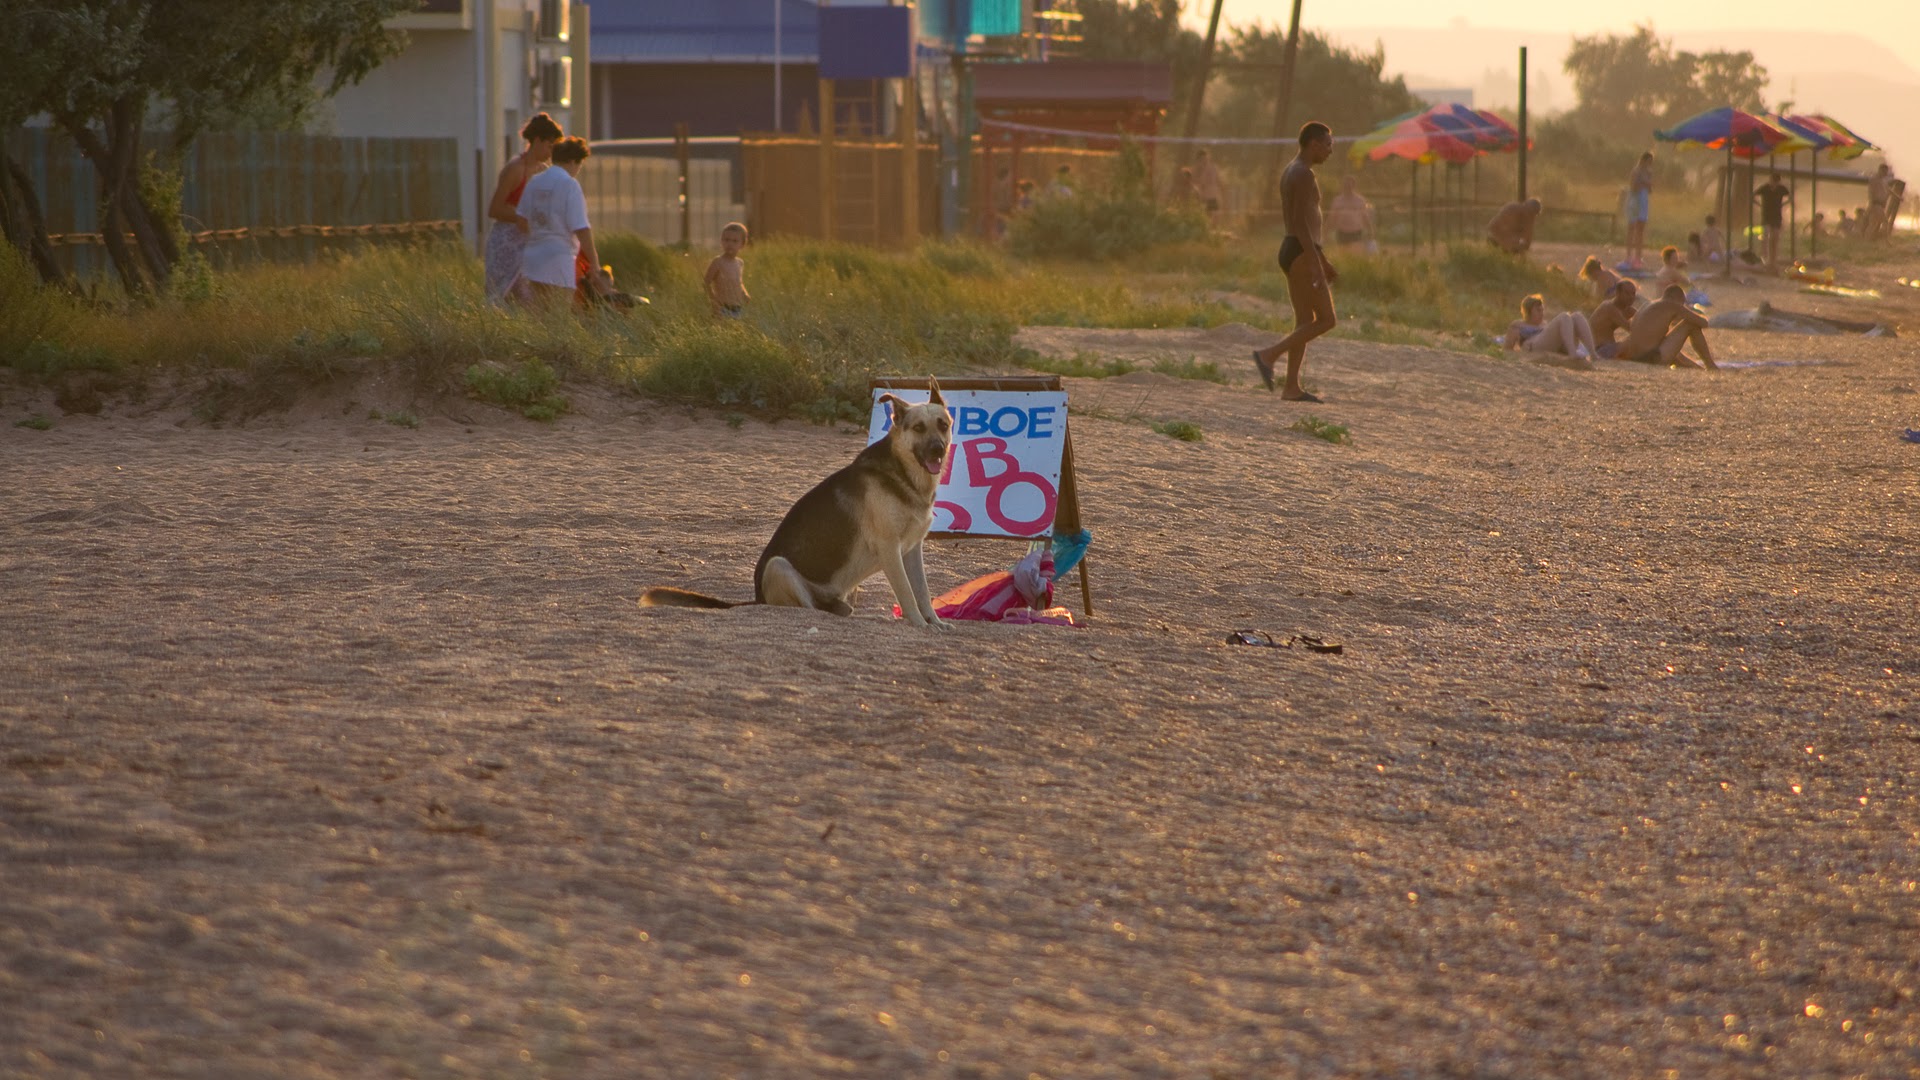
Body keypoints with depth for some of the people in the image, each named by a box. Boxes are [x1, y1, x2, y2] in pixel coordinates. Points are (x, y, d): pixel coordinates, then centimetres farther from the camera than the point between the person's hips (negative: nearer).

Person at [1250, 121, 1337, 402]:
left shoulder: (1290, 173, 17)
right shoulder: (1304, 174, -15)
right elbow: (1301, 222, -22)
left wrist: (1323, 260, 27)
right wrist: (1315, 263, -25)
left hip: (1291, 252, 10)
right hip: (1302, 255, -10)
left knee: (1305, 321, 8)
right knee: (1326, 320, -6)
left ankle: (1292, 387, 5)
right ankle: (1269, 355, -11)